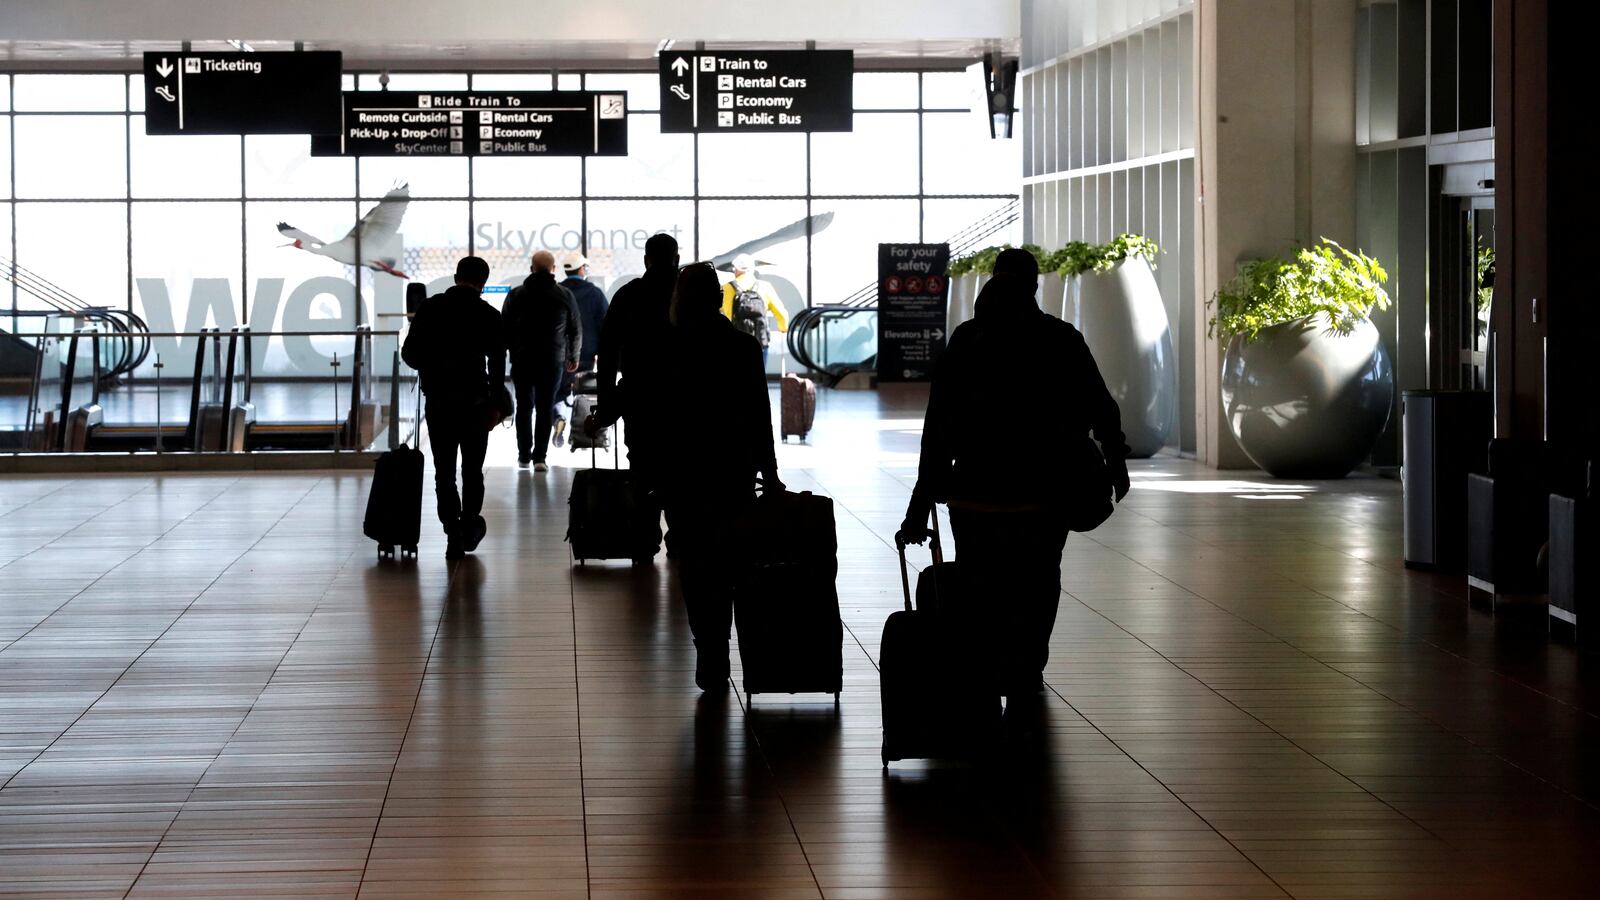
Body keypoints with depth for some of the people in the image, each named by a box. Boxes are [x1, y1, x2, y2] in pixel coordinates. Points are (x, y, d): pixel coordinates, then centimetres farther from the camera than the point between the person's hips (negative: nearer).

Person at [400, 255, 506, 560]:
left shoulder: (430, 308, -1)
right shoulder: (488, 315, -6)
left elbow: (409, 354, 1)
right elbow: (497, 363, -11)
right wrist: (496, 404, -5)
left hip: (438, 402, 1)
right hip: (475, 403, -1)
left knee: (444, 472, 7)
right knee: (472, 471, 15)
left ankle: (454, 535, 2)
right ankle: (469, 529, 22)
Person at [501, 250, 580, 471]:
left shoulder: (516, 295, 0)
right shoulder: (564, 295, 0)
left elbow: (505, 328, 1)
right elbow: (576, 330, 5)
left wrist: (511, 351, 14)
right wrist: (573, 357, 18)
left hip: (522, 359, 1)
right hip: (553, 360, -1)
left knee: (524, 407, 12)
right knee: (545, 407, 2)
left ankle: (524, 455, 14)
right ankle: (539, 456, -6)